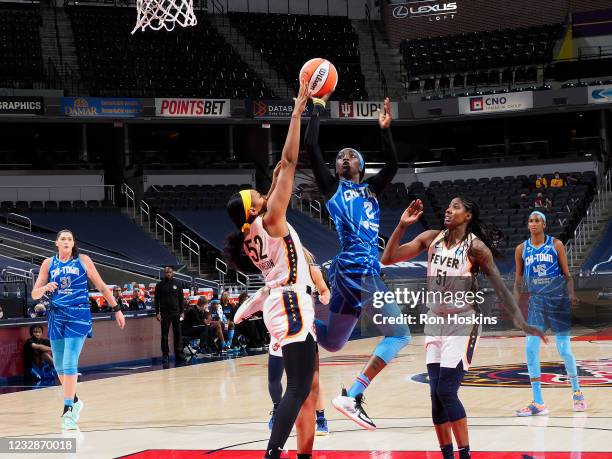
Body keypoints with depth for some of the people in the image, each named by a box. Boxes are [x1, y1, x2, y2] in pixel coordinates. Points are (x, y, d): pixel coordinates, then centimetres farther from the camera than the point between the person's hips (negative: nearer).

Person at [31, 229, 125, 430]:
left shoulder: (83, 261, 3)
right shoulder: (48, 263, 8)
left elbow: (102, 287, 8)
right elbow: (34, 294, 7)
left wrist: (117, 310, 7)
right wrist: (45, 288, -15)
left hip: (78, 316, -3)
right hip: (56, 316, 3)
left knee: (69, 364, -14)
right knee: (59, 366, 9)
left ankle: (68, 410, -12)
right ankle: (74, 401, 33)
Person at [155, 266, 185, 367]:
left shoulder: (177, 284, 8)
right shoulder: (160, 285, 3)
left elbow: (181, 298, 10)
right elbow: (157, 299, 1)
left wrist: (181, 311, 4)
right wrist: (157, 313, -7)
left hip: (176, 312, 2)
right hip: (164, 313, -2)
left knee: (177, 334, 4)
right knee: (164, 335, 0)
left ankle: (178, 354, 11)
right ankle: (165, 355, 3)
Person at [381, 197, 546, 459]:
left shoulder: (476, 246, -10)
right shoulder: (431, 238, 4)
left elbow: (499, 287, -8)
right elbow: (388, 259, 3)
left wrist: (521, 322, -15)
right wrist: (402, 225, -6)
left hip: (462, 323, -5)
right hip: (435, 321, 5)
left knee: (446, 392, -12)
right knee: (436, 395, 4)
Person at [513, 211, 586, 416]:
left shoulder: (556, 245, 0)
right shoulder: (522, 249, 6)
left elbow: (567, 274, 2)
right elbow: (519, 279, 11)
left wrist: (571, 295, -14)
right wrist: (515, 303, 1)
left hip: (558, 299, -2)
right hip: (536, 301, 2)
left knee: (564, 348, 0)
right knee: (531, 349, -7)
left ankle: (577, 392, 24)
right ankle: (538, 403, -1)